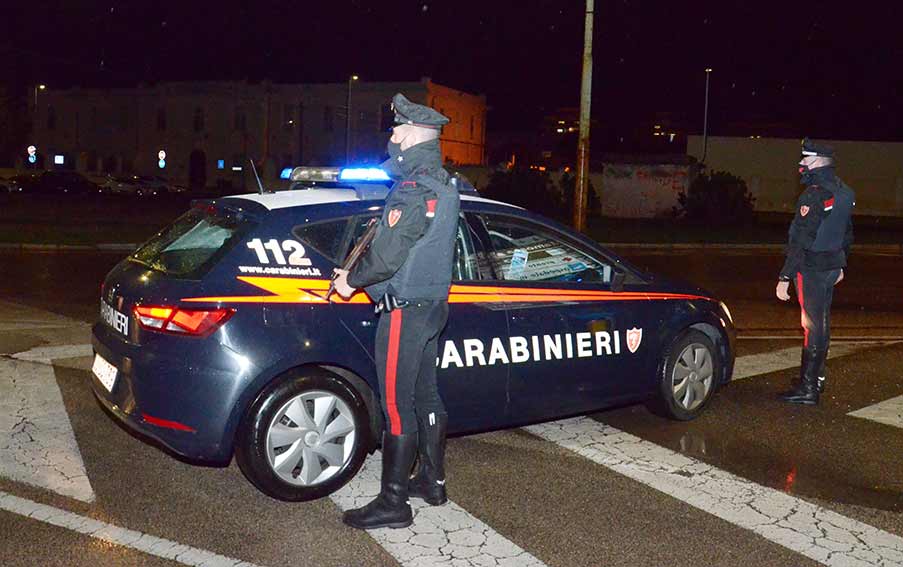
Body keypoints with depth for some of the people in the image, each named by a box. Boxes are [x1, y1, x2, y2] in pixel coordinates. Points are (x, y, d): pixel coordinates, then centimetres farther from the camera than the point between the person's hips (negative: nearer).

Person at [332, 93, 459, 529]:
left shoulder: (415, 189, -20)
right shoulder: (442, 185, 13)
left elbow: (387, 253, -24)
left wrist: (352, 280, -6)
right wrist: (358, 273, 11)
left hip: (404, 311, -10)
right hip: (433, 304, 10)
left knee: (397, 407, -3)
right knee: (426, 396, 19)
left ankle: (393, 504, 5)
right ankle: (432, 481, 32)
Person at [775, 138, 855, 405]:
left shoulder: (814, 194, -20)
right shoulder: (844, 192, 10)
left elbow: (801, 240, -24)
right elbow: (847, 233, 19)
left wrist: (785, 277, -22)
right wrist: (841, 265, 28)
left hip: (811, 269, -9)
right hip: (832, 265, 9)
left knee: (812, 326, -6)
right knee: (822, 322, 18)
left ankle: (808, 389, -1)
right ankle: (816, 377, 31)